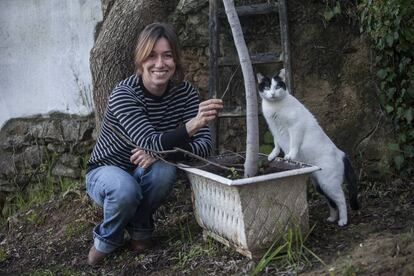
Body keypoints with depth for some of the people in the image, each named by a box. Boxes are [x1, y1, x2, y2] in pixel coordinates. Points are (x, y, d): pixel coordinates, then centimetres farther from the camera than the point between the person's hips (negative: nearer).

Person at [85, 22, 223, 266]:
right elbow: (152, 143, -40)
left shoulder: (185, 92, -15)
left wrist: (159, 152, -37)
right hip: (107, 172, -3)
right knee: (125, 188, -36)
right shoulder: (123, 95, -28)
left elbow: (205, 145, -21)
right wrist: (193, 123, -58)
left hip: (145, 175, 3)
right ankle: (107, 239, -2)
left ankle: (140, 228, -1)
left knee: (165, 169, -31)